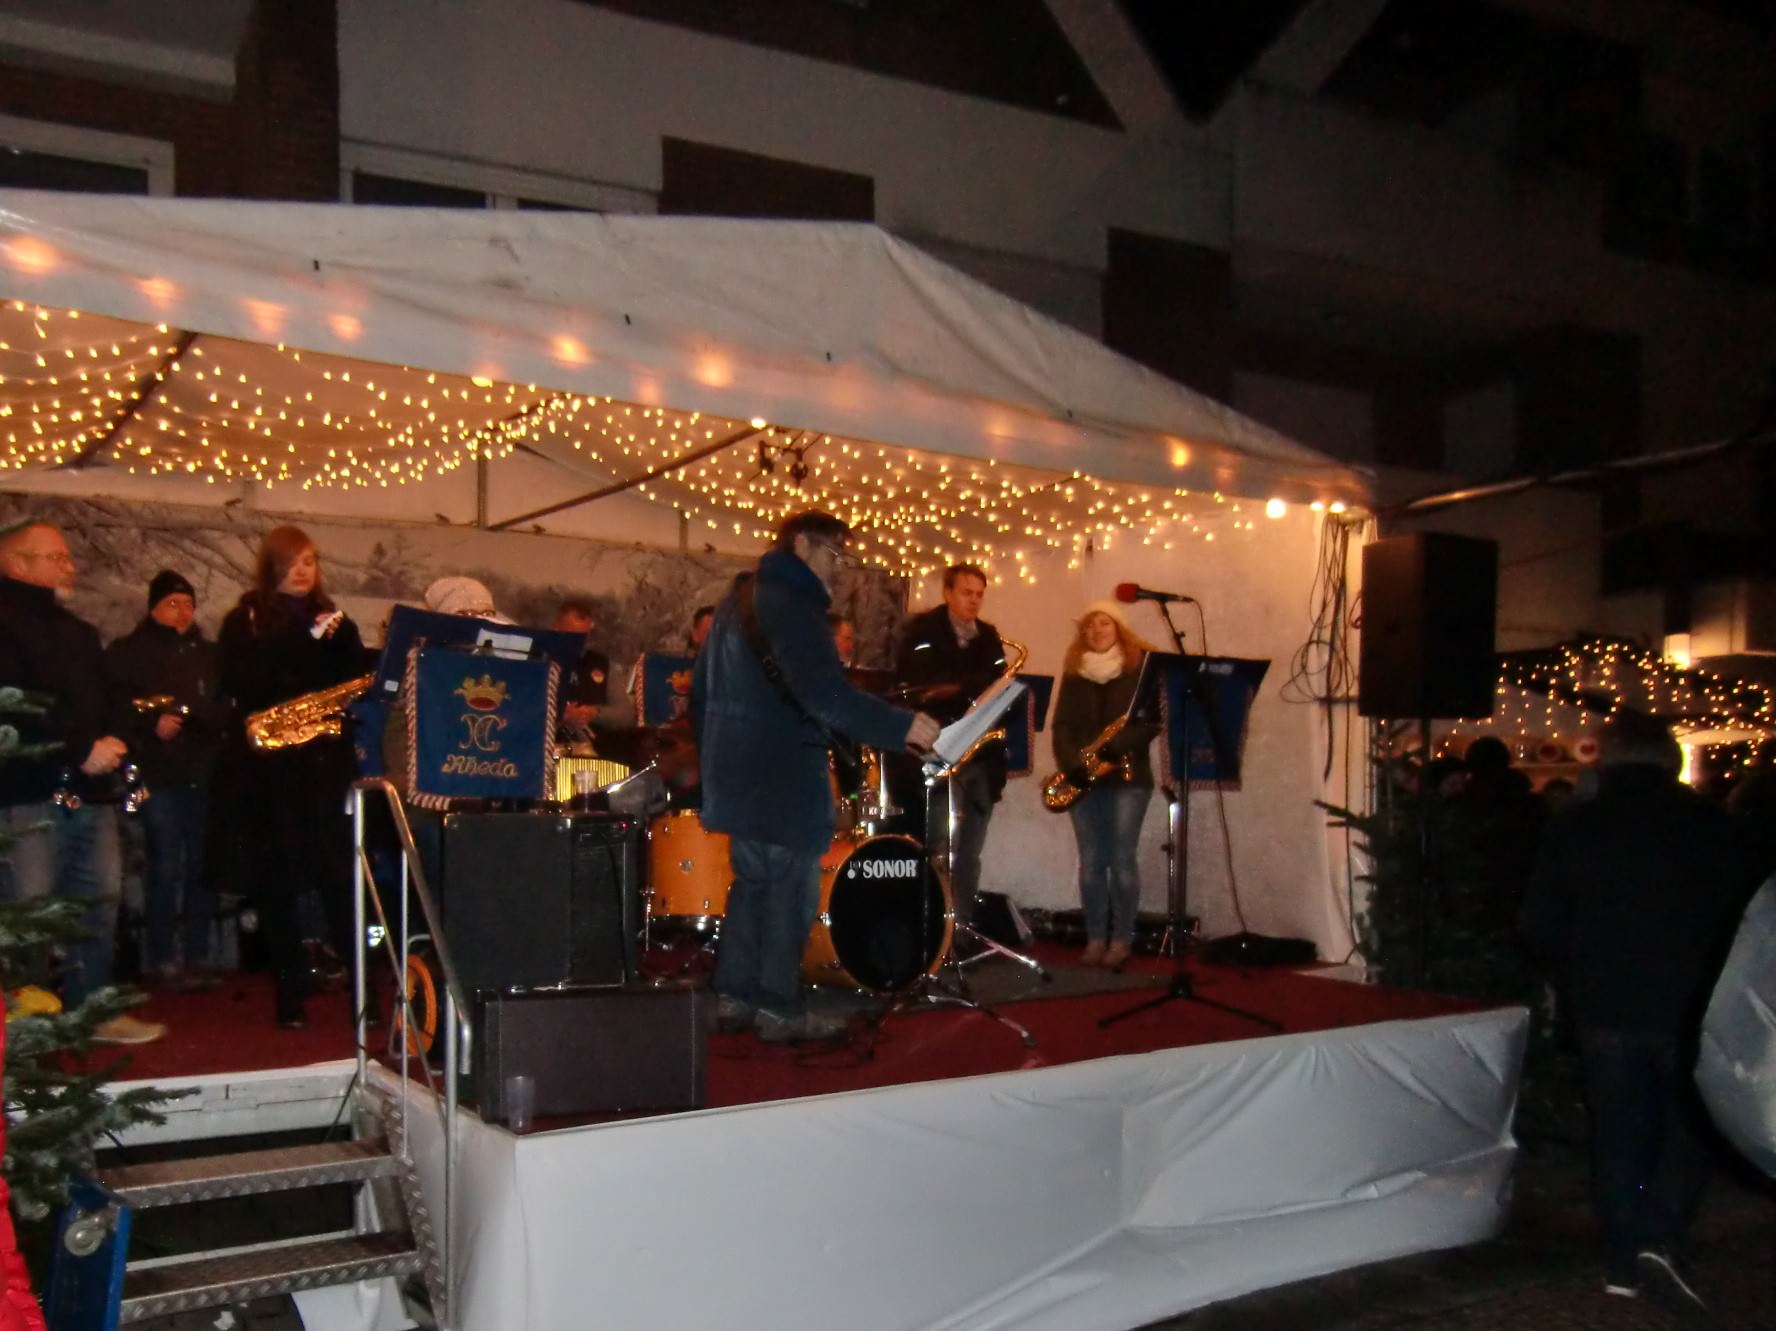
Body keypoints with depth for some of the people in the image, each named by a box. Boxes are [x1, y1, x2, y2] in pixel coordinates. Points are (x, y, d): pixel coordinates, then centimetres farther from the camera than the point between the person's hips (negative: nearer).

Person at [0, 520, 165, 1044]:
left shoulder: (76, 630, 22)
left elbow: (103, 699, 24)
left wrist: (112, 740, 3)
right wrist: (81, 749, -17)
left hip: (90, 789, 8)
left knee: (100, 902, 10)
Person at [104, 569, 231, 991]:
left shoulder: (208, 653, 15)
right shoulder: (126, 652, 4)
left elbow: (226, 707, 13)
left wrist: (202, 713, -7)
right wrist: (151, 726, -16)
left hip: (203, 774, 4)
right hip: (158, 775, -4)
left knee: (202, 866, 3)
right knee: (167, 868, -6)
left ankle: (197, 957, 11)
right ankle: (164, 960, 2)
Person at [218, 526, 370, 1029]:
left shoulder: (331, 618, 16)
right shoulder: (245, 621, 7)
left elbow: (361, 678, 7)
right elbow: (239, 682, -10)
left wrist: (341, 636, -10)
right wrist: (303, 639, -16)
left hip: (328, 760, 1)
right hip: (271, 765, -1)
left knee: (339, 871, -7)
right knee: (280, 876, 3)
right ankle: (290, 993, 12)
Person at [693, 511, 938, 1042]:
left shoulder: (739, 598, 16)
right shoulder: (788, 602, -16)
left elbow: (703, 690, 22)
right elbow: (823, 693, -30)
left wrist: (715, 754, 28)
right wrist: (900, 725, -32)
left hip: (740, 771, 10)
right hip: (781, 775, -10)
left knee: (754, 880, 16)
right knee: (790, 887, -2)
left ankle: (734, 996, 19)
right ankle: (780, 1008, 2)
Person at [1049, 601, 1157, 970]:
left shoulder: (1141, 666, 2)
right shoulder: (1073, 671, 12)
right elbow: (1062, 724, 6)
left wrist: (1118, 744, -21)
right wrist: (1069, 763, -11)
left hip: (1127, 775, -3)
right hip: (1083, 778, 3)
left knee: (1121, 860, -5)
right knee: (1090, 862, 3)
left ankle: (1121, 939, 3)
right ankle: (1095, 938, 10)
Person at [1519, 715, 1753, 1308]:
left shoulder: (1572, 827, -3)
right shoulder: (1710, 825, -6)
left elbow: (1538, 925, -2)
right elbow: (1736, 917, -2)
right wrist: (1709, 984, 13)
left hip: (1605, 1008, 2)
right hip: (1687, 1008, -1)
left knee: (1616, 1132, 12)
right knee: (1688, 1125, 14)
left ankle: (1622, 1260, 17)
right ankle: (1661, 1237, 0)